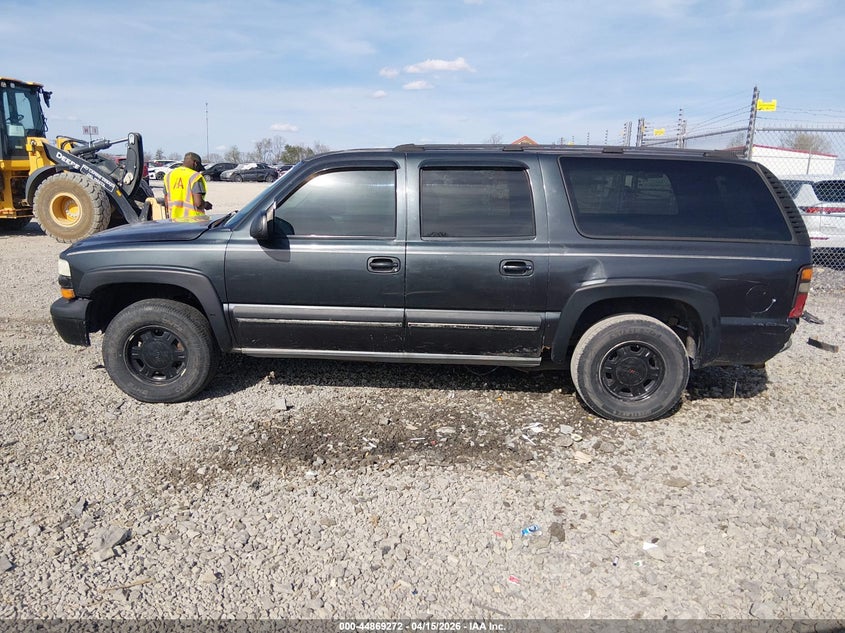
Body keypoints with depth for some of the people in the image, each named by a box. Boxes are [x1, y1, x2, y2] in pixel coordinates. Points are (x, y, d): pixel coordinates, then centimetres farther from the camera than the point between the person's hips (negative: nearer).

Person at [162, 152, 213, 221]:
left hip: (175, 219, 6)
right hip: (193, 219, -6)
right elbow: (198, 203, -18)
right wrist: (206, 204, 2)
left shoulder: (168, 175, 11)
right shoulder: (195, 176, -9)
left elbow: (166, 203, 13)